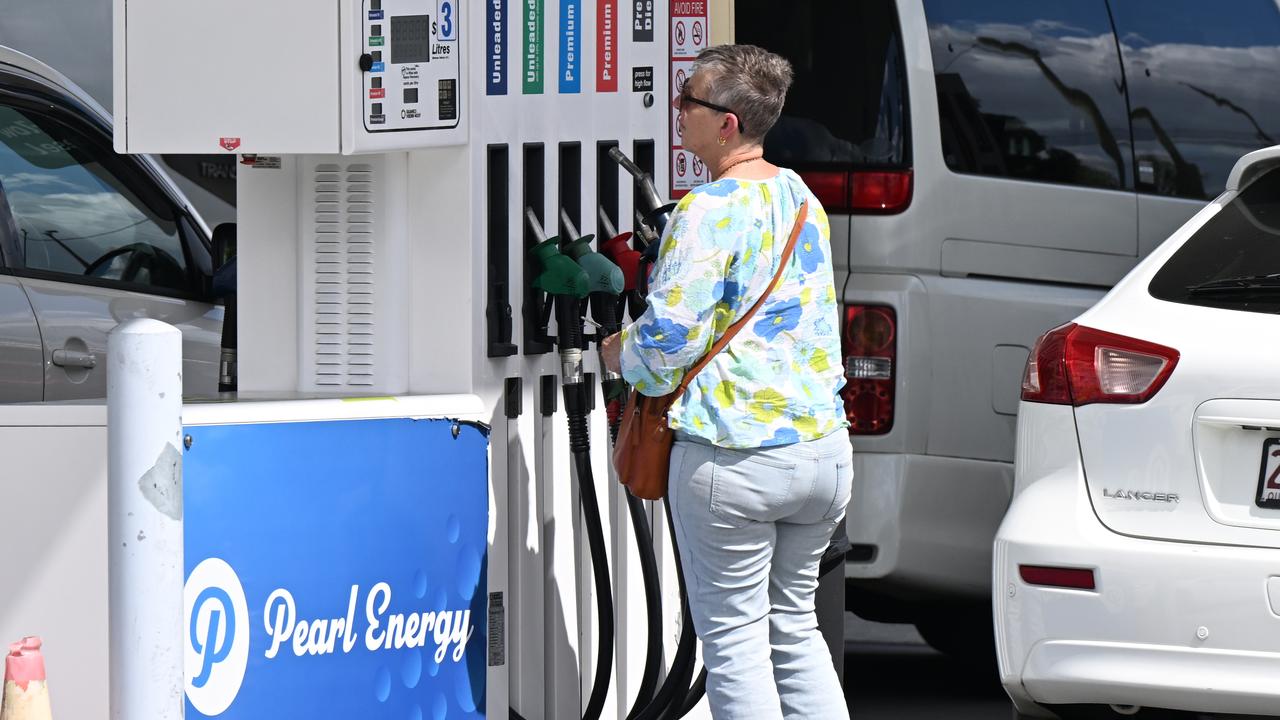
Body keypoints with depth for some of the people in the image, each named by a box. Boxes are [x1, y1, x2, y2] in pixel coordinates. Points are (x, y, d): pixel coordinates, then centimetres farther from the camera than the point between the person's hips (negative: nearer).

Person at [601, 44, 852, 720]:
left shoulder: (710, 210, -14)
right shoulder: (802, 199, 12)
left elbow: (666, 336, -21)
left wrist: (621, 354, 1)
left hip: (733, 456, -8)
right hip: (824, 448, 8)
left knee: (734, 639, 2)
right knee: (794, 627, 17)